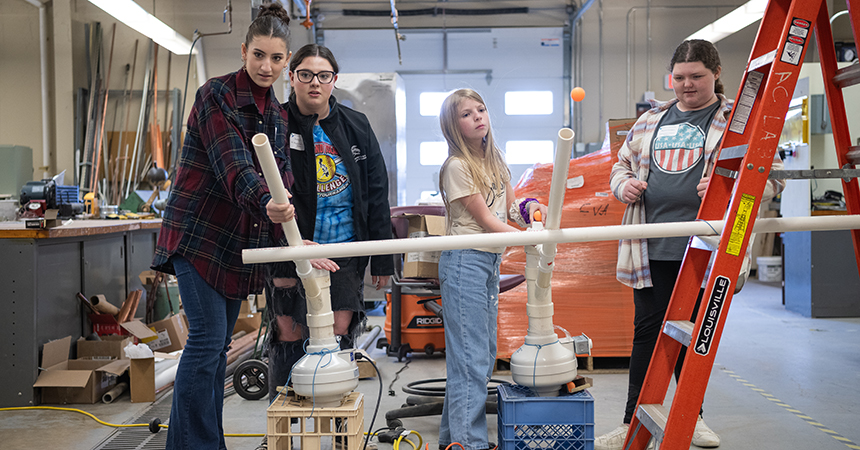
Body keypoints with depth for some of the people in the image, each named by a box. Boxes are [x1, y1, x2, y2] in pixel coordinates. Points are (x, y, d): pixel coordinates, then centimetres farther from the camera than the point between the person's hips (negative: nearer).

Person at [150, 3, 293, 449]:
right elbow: (232, 166, -24)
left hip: (241, 241, 7)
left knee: (218, 345, 11)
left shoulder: (276, 113, 12)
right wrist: (265, 205, -42)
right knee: (207, 338, -11)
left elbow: (280, 180, 7)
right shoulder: (216, 94, -10)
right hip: (199, 232, -7)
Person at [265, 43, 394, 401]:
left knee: (339, 337, 5)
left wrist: (381, 258, 6)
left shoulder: (356, 126, 6)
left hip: (346, 250, 2)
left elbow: (377, 194, 8)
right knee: (288, 338, 4)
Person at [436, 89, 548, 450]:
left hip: (491, 261, 9)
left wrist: (530, 207, -8)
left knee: (485, 354, 11)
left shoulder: (495, 158, 13)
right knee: (471, 356, -8)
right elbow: (485, 219, -13)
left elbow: (509, 207, 14)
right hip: (465, 262, -8)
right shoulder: (456, 166, -11)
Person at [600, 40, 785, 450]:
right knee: (648, 331, 4)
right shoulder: (651, 120, 15)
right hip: (651, 249, 3)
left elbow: (772, 176, -2)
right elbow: (622, 164, 24)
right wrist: (624, 184, 1)